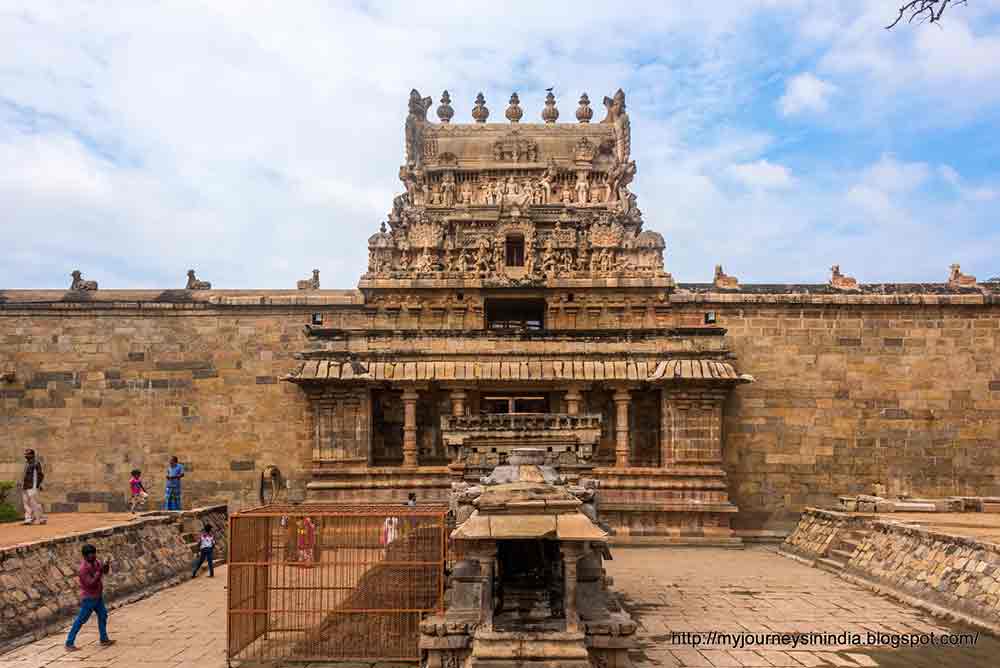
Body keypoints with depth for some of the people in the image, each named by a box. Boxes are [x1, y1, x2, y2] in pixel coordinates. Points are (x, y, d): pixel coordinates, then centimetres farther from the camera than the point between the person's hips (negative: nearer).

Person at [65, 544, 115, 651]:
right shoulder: (84, 568, -24)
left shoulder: (95, 562, -1)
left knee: (103, 615, 14)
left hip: (98, 596, 8)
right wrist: (99, 571, -31)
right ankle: (69, 643, 8)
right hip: (89, 598, -8)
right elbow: (90, 583, -28)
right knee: (81, 620, -1)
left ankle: (104, 639, 24)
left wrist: (106, 566, -16)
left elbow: (105, 572, 5)